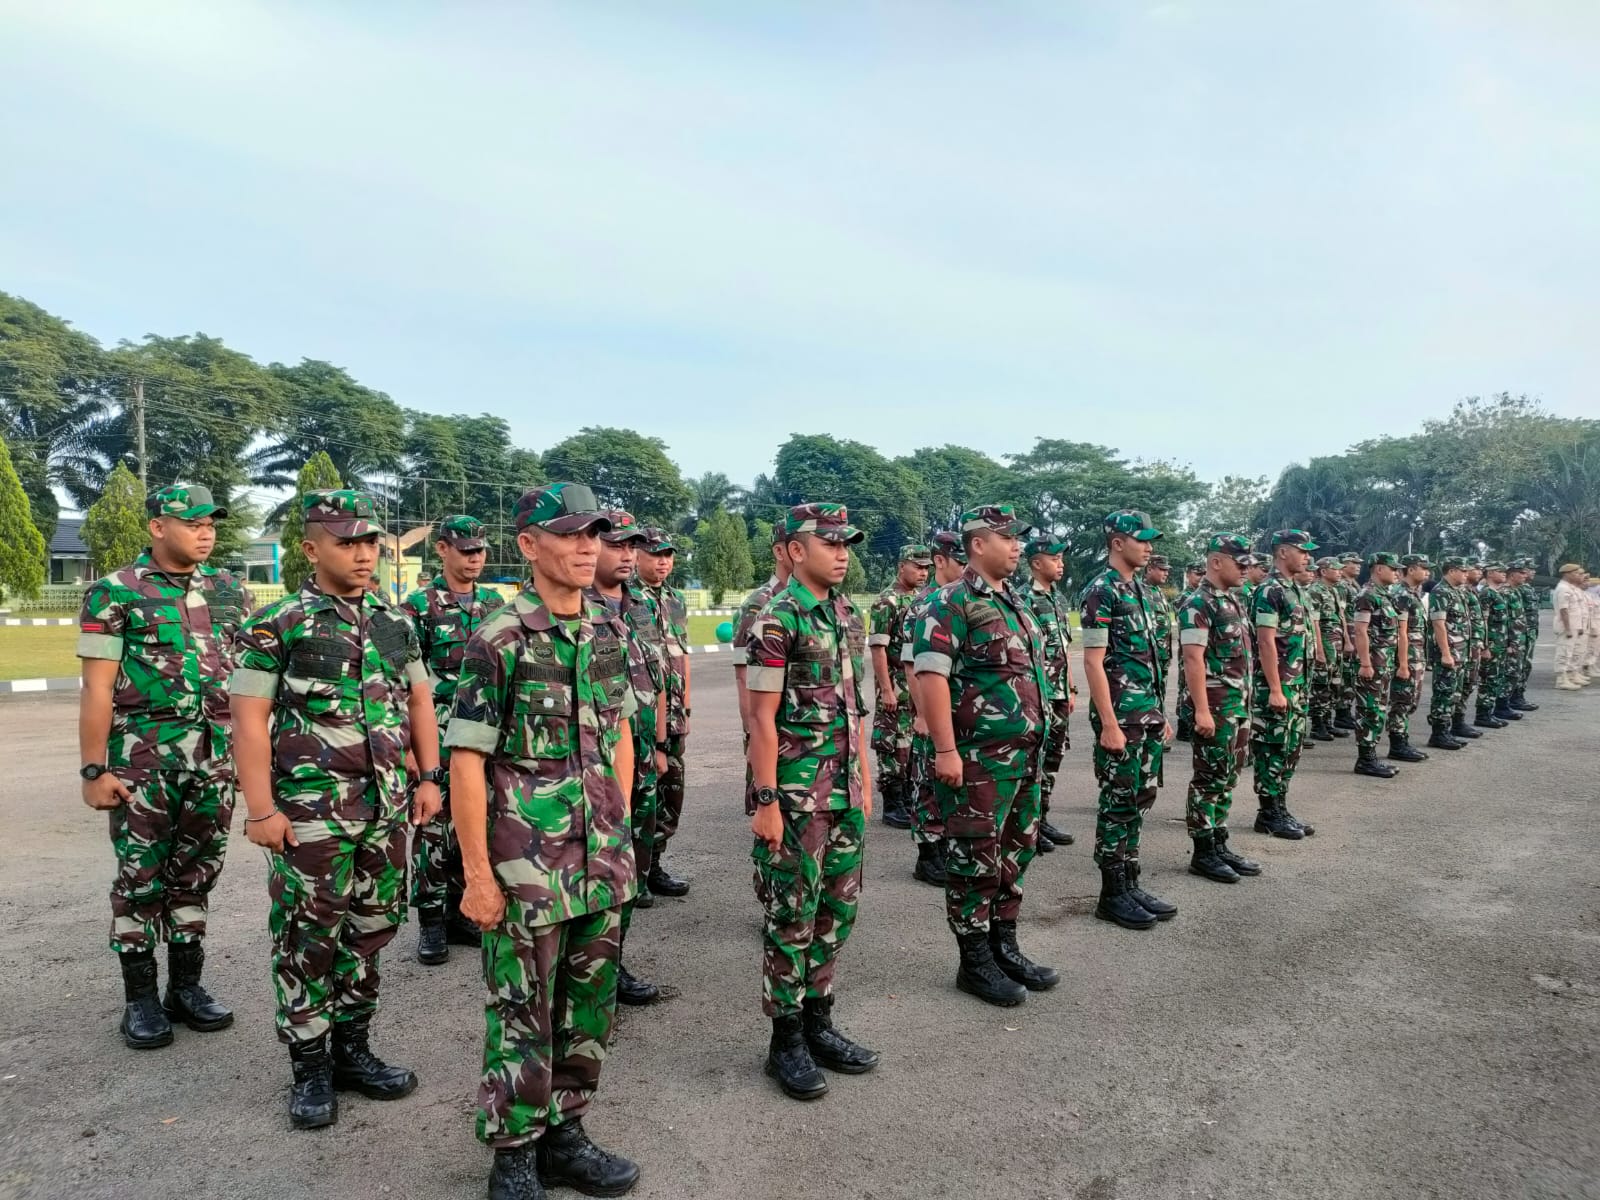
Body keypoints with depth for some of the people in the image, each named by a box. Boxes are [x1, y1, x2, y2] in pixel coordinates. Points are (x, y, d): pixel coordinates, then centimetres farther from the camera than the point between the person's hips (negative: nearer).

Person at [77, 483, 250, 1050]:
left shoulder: (230, 592, 8)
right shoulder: (115, 593, -5)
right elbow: (97, 689, -7)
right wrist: (93, 769, -10)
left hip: (215, 757, 4)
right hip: (142, 758, -4)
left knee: (196, 872, 11)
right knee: (141, 876, 5)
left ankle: (186, 985, 24)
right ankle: (140, 997, 18)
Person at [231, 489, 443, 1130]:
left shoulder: (396, 621, 9)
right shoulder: (277, 625, -6)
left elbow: (419, 701, 14)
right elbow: (250, 718, -8)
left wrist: (428, 777, 6)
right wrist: (261, 808, -13)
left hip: (388, 808, 5)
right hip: (310, 811, -5)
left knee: (371, 931, 13)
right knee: (307, 939, 5)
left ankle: (352, 1048, 29)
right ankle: (310, 1067, 20)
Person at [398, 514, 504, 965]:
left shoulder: (495, 603, 10)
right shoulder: (419, 605, -5)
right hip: (437, 733, -4)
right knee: (433, 827, 2)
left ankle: (460, 911, 24)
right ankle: (430, 922, 13)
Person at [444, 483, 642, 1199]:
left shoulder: (611, 631, 5)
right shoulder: (498, 640, -12)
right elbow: (466, 759, -12)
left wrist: (621, 835, 12)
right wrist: (478, 873, -13)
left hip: (602, 862, 6)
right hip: (526, 866, -6)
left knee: (589, 1008, 16)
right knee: (523, 1016, 8)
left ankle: (565, 1136, 35)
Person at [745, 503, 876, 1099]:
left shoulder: (844, 612, 9)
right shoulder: (778, 620, -14)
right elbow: (762, 720, -15)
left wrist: (864, 780, 15)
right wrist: (766, 802, -16)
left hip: (845, 791, 8)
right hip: (797, 795, -7)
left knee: (837, 910, 15)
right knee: (793, 917, 4)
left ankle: (818, 1022, 30)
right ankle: (786, 1041, 19)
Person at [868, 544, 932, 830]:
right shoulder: (887, 601, -11)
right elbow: (877, 647, -15)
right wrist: (886, 689, -18)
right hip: (897, 686, -7)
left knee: (916, 743, 12)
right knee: (893, 745, -1)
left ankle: (910, 799, 23)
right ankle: (892, 806, 6)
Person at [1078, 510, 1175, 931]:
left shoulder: (1141, 590, 14)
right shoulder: (1101, 592, -14)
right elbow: (1093, 662, -18)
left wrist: (1160, 713, 18)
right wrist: (1109, 724, -21)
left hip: (1148, 713, 9)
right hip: (1120, 716, -9)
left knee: (1139, 800, 13)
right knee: (1117, 802, -1)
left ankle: (1130, 884, 23)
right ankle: (1112, 894, 9)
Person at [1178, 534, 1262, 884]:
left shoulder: (1232, 601, 14)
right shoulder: (1198, 604, -15)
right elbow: (1193, 659, -20)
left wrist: (1245, 702, 18)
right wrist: (1202, 710, -24)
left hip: (1240, 704, 9)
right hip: (1215, 704, -9)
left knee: (1227, 778, 13)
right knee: (1209, 779, -2)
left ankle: (1219, 845, 22)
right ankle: (1202, 853, 6)